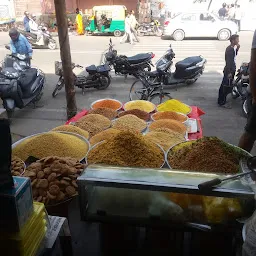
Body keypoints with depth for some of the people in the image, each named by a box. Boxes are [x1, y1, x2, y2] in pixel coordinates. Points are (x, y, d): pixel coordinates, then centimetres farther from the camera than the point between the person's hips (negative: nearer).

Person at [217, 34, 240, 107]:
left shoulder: (232, 48, 12)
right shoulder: (230, 49, -18)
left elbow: (234, 56, 24)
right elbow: (229, 61, -22)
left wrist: (237, 49, 9)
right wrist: (229, 72, -25)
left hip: (231, 70, 10)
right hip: (229, 71, -10)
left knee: (224, 86, 16)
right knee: (227, 87, -8)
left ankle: (221, 100, 27)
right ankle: (222, 102, -3)